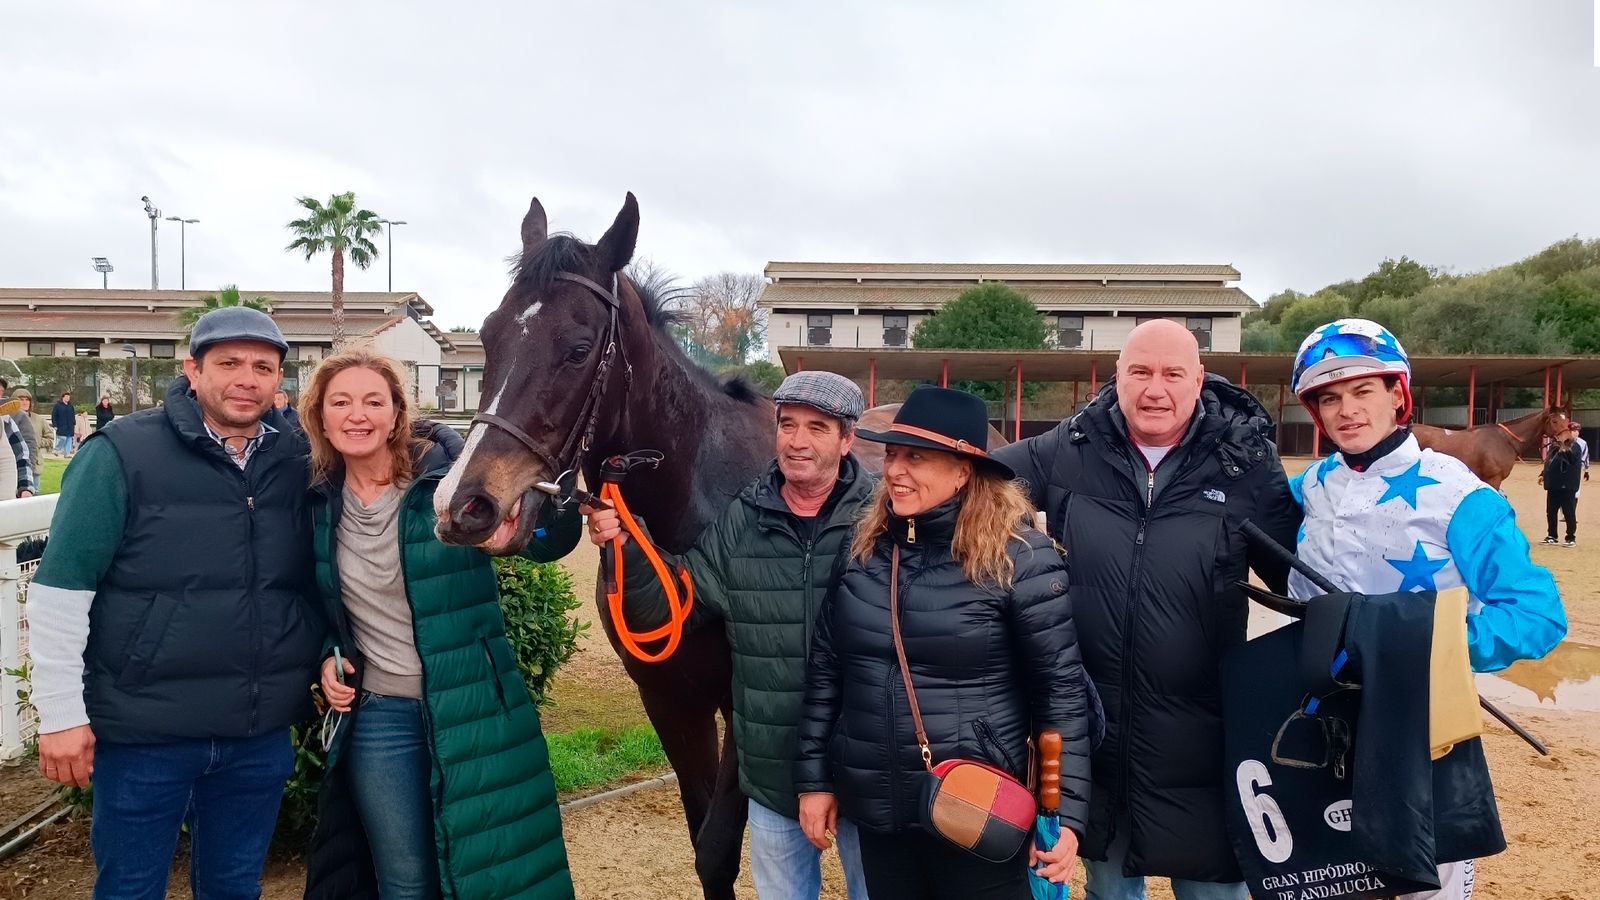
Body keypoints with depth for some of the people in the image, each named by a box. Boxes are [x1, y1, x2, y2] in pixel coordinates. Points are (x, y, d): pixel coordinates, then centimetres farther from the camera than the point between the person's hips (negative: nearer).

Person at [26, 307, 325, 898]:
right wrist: (60, 711, -10)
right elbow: (61, 589, -9)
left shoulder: (296, 462, 3)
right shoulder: (123, 452, -9)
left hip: (263, 732, 4)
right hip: (144, 729, -3)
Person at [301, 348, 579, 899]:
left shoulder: (450, 470, -10)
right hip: (377, 716, 3)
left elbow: (551, 543, -15)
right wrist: (327, 655, 2)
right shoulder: (320, 499, 2)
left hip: (469, 706, -2)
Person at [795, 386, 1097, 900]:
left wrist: (1065, 811, -13)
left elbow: (1061, 688, -9)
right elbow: (824, 669, 7)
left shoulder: (1018, 556, -12)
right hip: (875, 808, 4)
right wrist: (814, 778, 7)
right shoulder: (864, 546, 1)